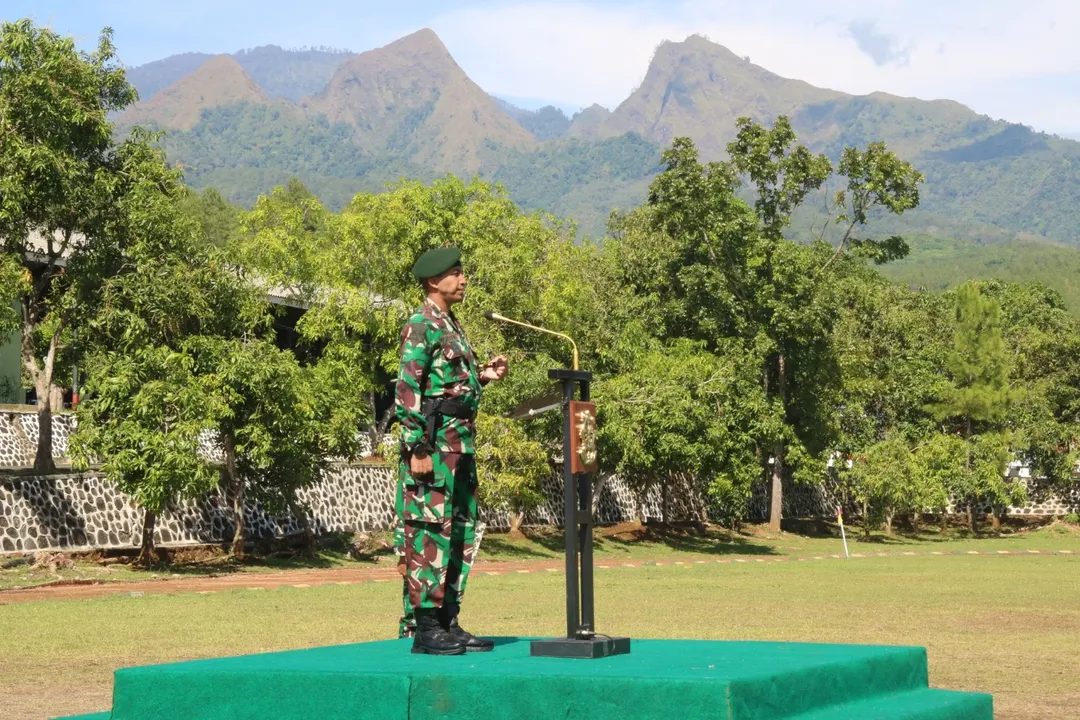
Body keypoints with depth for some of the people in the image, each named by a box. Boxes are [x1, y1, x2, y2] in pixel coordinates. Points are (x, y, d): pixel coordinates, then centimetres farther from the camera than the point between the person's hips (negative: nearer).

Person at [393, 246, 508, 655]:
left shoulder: (452, 325, 19)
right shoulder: (421, 326, -10)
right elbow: (407, 390, -16)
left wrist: (483, 376, 10)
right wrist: (417, 448, -21)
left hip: (461, 441, 10)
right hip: (435, 440, -10)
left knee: (461, 533, 11)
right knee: (429, 532, -8)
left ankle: (448, 623, 17)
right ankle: (425, 629, -5)